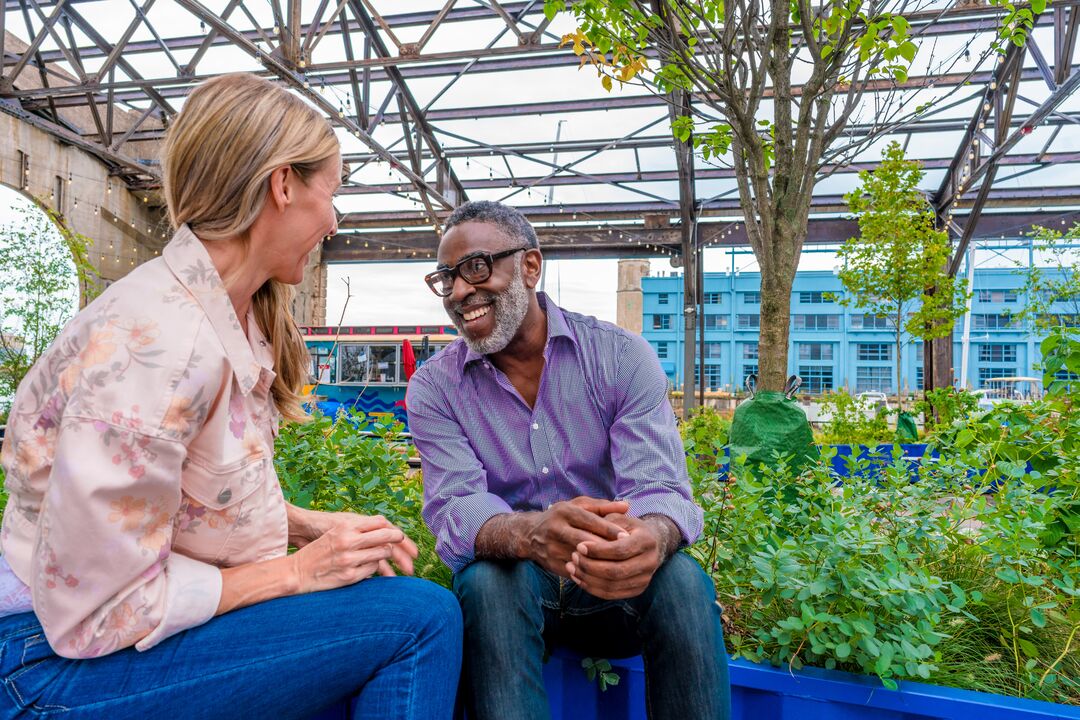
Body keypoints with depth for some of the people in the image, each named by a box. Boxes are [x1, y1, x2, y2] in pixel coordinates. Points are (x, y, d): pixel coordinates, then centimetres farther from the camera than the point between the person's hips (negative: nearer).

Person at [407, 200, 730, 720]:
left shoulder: (622, 356, -7)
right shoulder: (435, 387, -5)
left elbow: (659, 489, -17)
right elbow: (454, 510, -18)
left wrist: (650, 539, -43)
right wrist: (530, 534, -42)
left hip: (616, 587, 0)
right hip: (511, 584, 0)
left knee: (682, 579, -30)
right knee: (488, 580, -32)